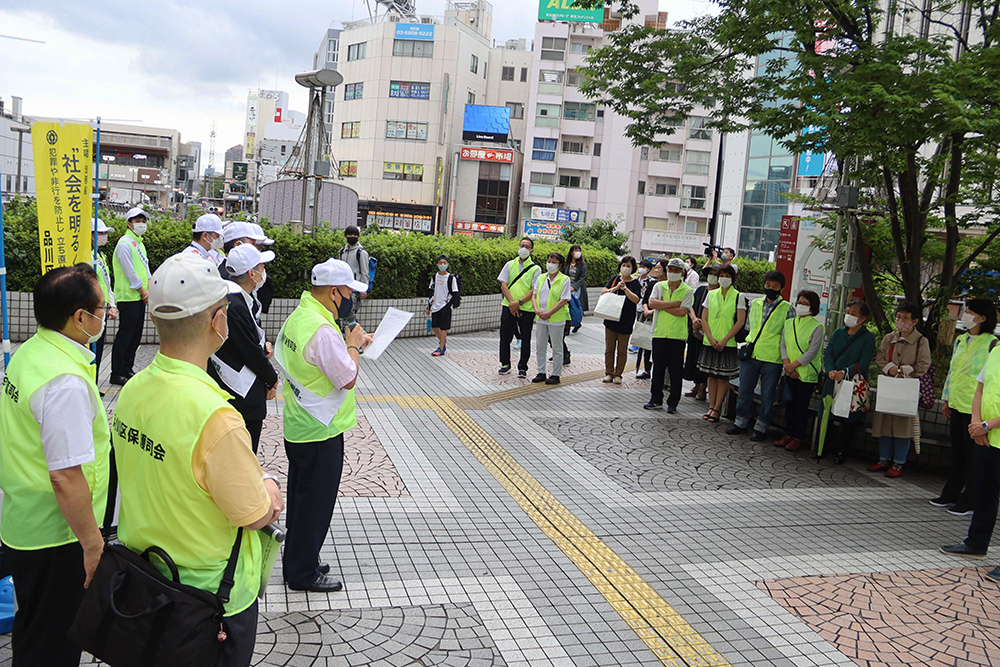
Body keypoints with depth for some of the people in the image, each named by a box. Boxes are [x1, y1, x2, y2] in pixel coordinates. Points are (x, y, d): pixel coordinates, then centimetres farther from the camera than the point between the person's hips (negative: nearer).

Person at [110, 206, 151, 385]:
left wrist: (148, 289, 5)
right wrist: (143, 291, -8)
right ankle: (117, 374, 0)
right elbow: (130, 272, -15)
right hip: (128, 297, -9)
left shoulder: (139, 243, 18)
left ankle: (127, 369, 20)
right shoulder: (124, 243, -11)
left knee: (135, 336, 12)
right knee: (124, 336, -6)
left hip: (140, 297, 9)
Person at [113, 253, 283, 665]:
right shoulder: (215, 417, -33)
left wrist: (256, 481, -5)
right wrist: (267, 485, 0)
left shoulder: (131, 391, -7)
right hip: (213, 594, -7)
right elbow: (257, 516, -22)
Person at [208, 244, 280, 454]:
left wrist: (262, 344, 1)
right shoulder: (235, 305, -25)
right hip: (243, 397, -11)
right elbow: (250, 351, -20)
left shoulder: (239, 298, 7)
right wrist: (272, 379, -6)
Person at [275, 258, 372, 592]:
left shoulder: (296, 317, 6)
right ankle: (303, 573, 18)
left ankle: (297, 561, 36)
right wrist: (353, 345, -8)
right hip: (321, 431, -10)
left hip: (297, 426, 10)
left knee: (302, 496, 21)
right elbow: (348, 378, -22)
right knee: (316, 501, 4)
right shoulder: (322, 329, -26)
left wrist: (350, 343, 10)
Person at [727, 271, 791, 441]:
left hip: (772, 358, -4)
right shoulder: (755, 304, 10)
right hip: (750, 355, 4)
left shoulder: (787, 309, -2)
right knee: (745, 390, 9)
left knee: (767, 395, 4)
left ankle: (761, 427, 15)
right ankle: (741, 422, 22)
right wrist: (747, 344, 12)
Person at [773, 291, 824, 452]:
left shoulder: (816, 327, -9)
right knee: (789, 403, 10)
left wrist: (793, 365, -14)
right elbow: (783, 345, 6)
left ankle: (798, 438, 11)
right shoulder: (789, 323, 8)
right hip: (790, 372, 5)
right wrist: (787, 364, -8)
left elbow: (812, 352, -14)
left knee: (802, 406, 1)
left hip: (807, 373, -5)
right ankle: (788, 434, 22)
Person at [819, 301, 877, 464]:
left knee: (846, 420, 0)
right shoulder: (838, 333, 11)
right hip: (832, 383, 4)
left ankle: (841, 452, 13)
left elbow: (863, 363, -11)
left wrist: (845, 372, -25)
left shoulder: (868, 337, -3)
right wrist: (830, 370, -16)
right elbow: (828, 353, 3)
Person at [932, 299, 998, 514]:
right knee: (957, 453, 17)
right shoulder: (960, 341, 11)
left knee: (972, 456, 2)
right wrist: (947, 400, 20)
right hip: (957, 405, 7)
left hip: (975, 408, -7)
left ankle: (968, 502, 12)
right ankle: (951, 494, 27)